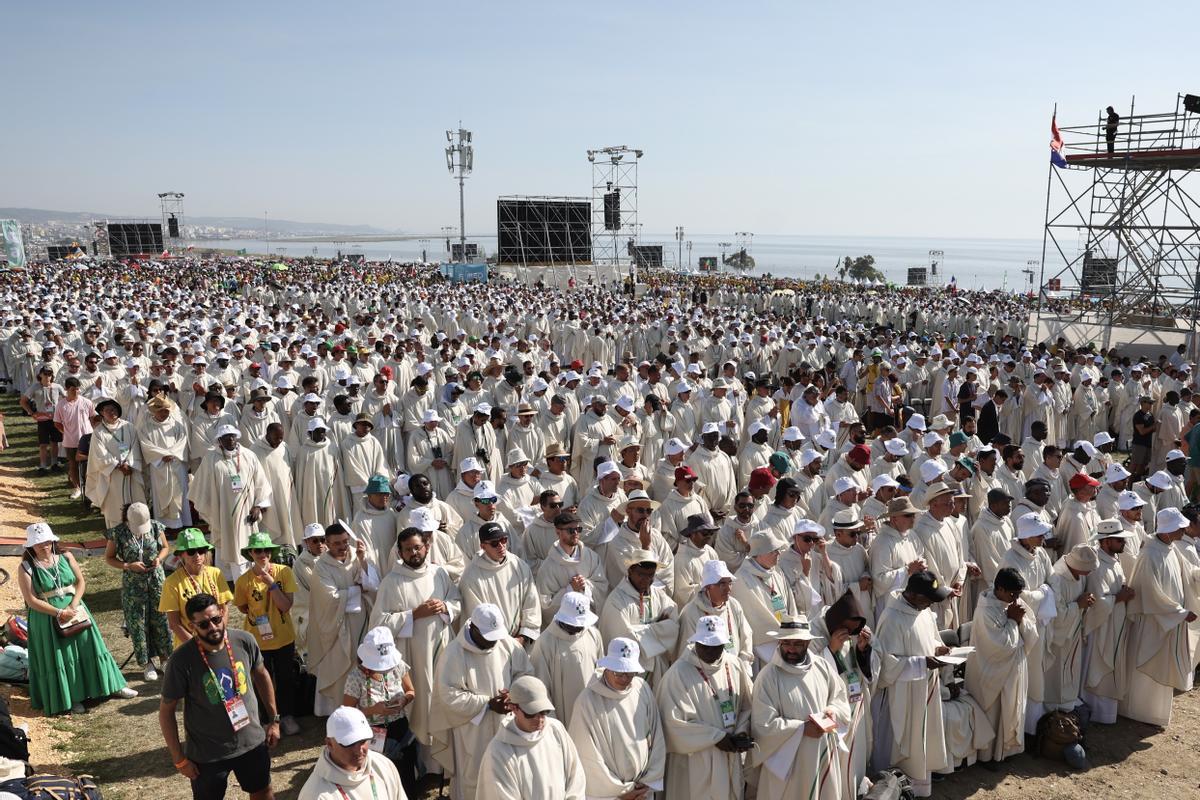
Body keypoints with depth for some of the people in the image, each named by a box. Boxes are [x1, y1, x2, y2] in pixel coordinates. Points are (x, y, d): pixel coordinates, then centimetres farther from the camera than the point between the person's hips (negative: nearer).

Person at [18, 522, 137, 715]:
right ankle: (71, 698, 17)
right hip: (46, 618, -3)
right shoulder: (26, 568, -10)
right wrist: (58, 612, -19)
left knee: (88, 648, 10)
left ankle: (113, 686, 19)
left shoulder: (66, 558, 0)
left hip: (74, 610, 3)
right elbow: (31, 600, -13)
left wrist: (72, 606, -15)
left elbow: (81, 582, -1)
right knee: (59, 658, 5)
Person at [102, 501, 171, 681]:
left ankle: (165, 656, 23)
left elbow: (165, 547, 8)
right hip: (133, 584, -1)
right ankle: (146, 663, 20)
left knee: (162, 619, 6)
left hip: (156, 580, 2)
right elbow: (109, 558, -3)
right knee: (137, 623, 5)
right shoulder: (118, 534, -13)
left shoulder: (156, 527, -7)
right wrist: (129, 566, -18)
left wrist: (159, 558, -14)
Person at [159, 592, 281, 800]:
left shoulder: (244, 641, -13)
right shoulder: (181, 660, -22)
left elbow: (261, 676, 5)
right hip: (207, 755, -3)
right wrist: (179, 759, -8)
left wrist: (273, 720, 8)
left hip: (252, 741, 3)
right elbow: (166, 711, -11)